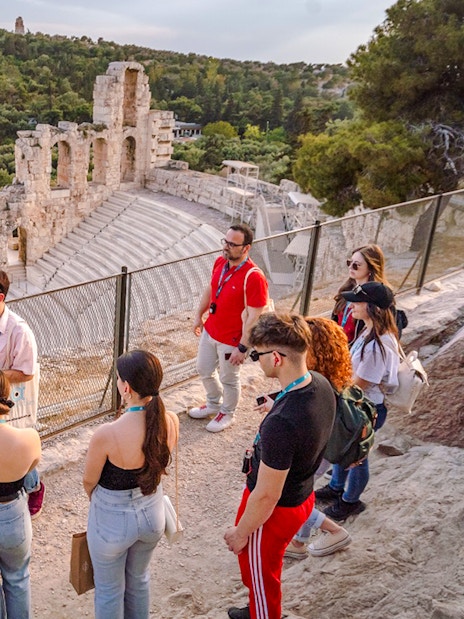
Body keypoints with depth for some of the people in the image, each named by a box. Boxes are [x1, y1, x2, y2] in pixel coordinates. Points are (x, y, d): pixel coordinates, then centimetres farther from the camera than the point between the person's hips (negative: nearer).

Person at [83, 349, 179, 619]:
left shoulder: (107, 434, -34)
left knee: (109, 589, 24)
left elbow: (89, 482, -14)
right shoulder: (171, 421, -19)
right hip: (152, 513, 5)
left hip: (113, 521, -4)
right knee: (139, 579, 32)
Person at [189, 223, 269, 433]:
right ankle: (214, 404, 50)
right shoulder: (220, 262, -5)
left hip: (231, 340, -7)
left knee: (229, 379, 14)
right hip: (210, 331, 7)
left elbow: (253, 317, -24)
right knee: (204, 370, 24)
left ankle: (227, 414, 41)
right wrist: (199, 315, 16)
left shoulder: (253, 277, -28)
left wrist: (243, 347, -22)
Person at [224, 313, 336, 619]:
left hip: (275, 511, -8)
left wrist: (241, 532, -11)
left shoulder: (281, 423, -40)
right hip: (302, 495, 8)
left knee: (261, 575, 21)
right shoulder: (322, 384, -14)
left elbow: (266, 496, -27)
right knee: (266, 567, 33)